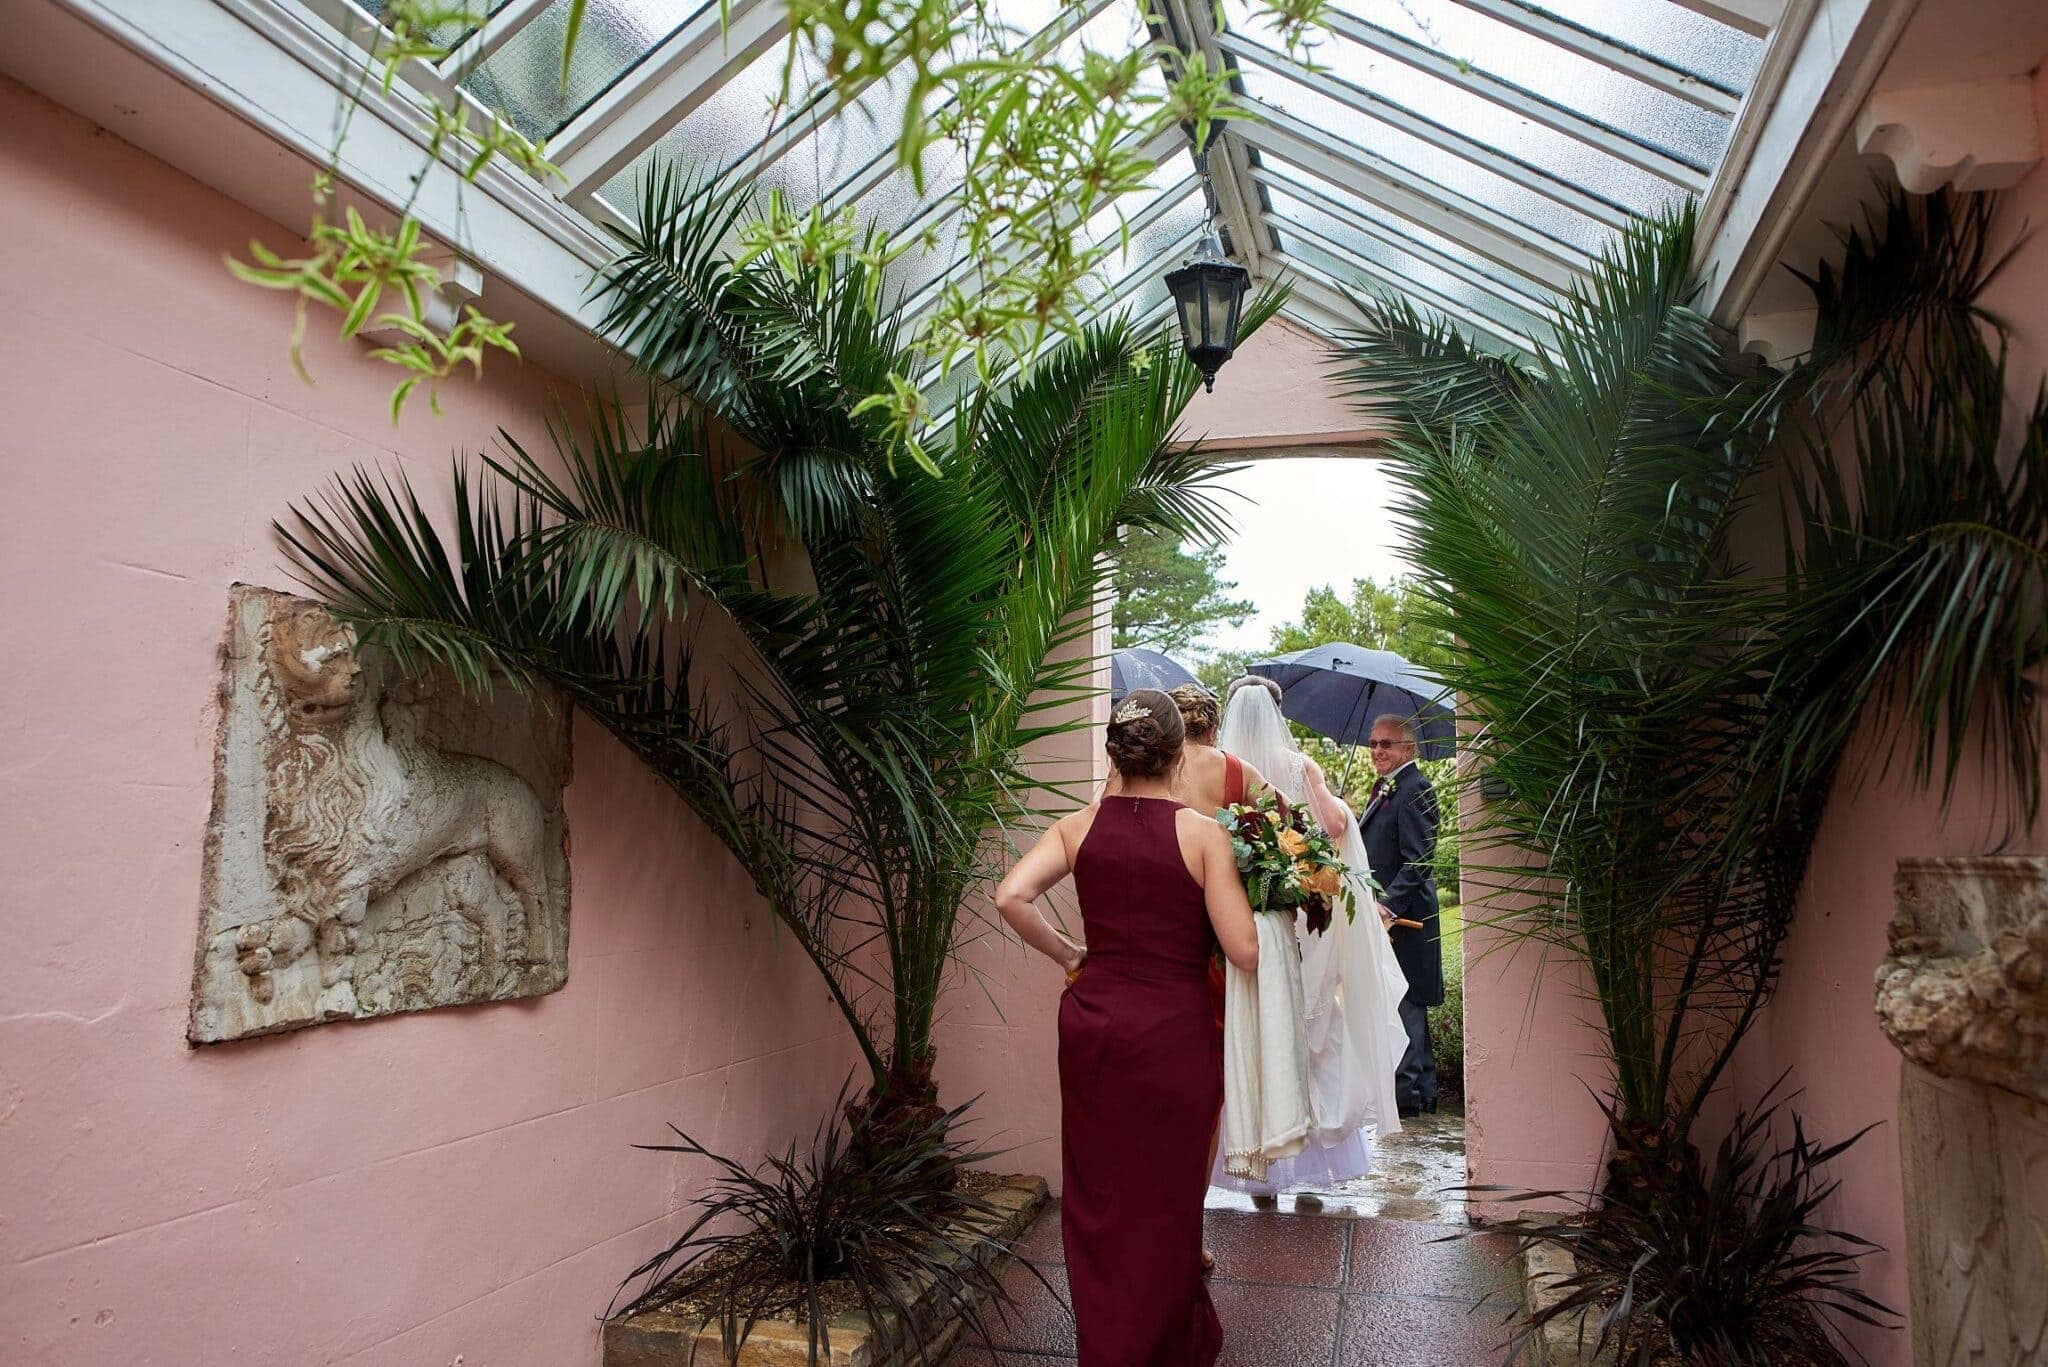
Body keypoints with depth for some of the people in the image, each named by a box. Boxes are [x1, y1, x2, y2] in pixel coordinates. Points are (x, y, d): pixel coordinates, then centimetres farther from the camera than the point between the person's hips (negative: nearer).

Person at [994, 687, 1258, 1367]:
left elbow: (1011, 896, -12)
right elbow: (1245, 951, -15)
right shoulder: (1203, 833, -11)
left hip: (1092, 1021, 3)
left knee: (1098, 1190, 19)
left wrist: (1068, 956, 2)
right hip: (1175, 1030, -3)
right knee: (1163, 1197, 15)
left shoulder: (1078, 825, -2)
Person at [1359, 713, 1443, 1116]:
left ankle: (1407, 1091, 6)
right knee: (1406, 1006, 16)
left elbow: (1417, 862, -20)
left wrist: (1388, 906, -25)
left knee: (1402, 1004, -3)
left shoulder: (1414, 789, -14)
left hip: (1403, 917, -10)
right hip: (1384, 914, 10)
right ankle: (1422, 1089, 26)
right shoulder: (1384, 789, 16)